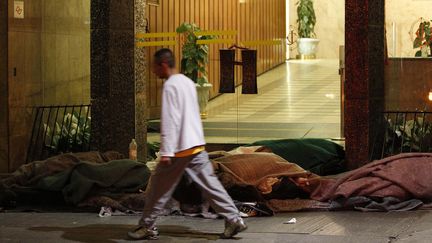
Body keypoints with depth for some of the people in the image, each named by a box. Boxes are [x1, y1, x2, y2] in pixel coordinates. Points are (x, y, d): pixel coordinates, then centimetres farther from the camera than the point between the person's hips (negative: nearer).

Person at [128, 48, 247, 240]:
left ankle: (147, 226, 12)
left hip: (180, 148, -8)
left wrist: (166, 152, -21)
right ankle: (233, 219, 1)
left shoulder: (170, 86, -13)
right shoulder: (188, 82, 15)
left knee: (159, 188, 4)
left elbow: (170, 121, -19)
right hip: (197, 145, 8)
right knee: (209, 183, 6)